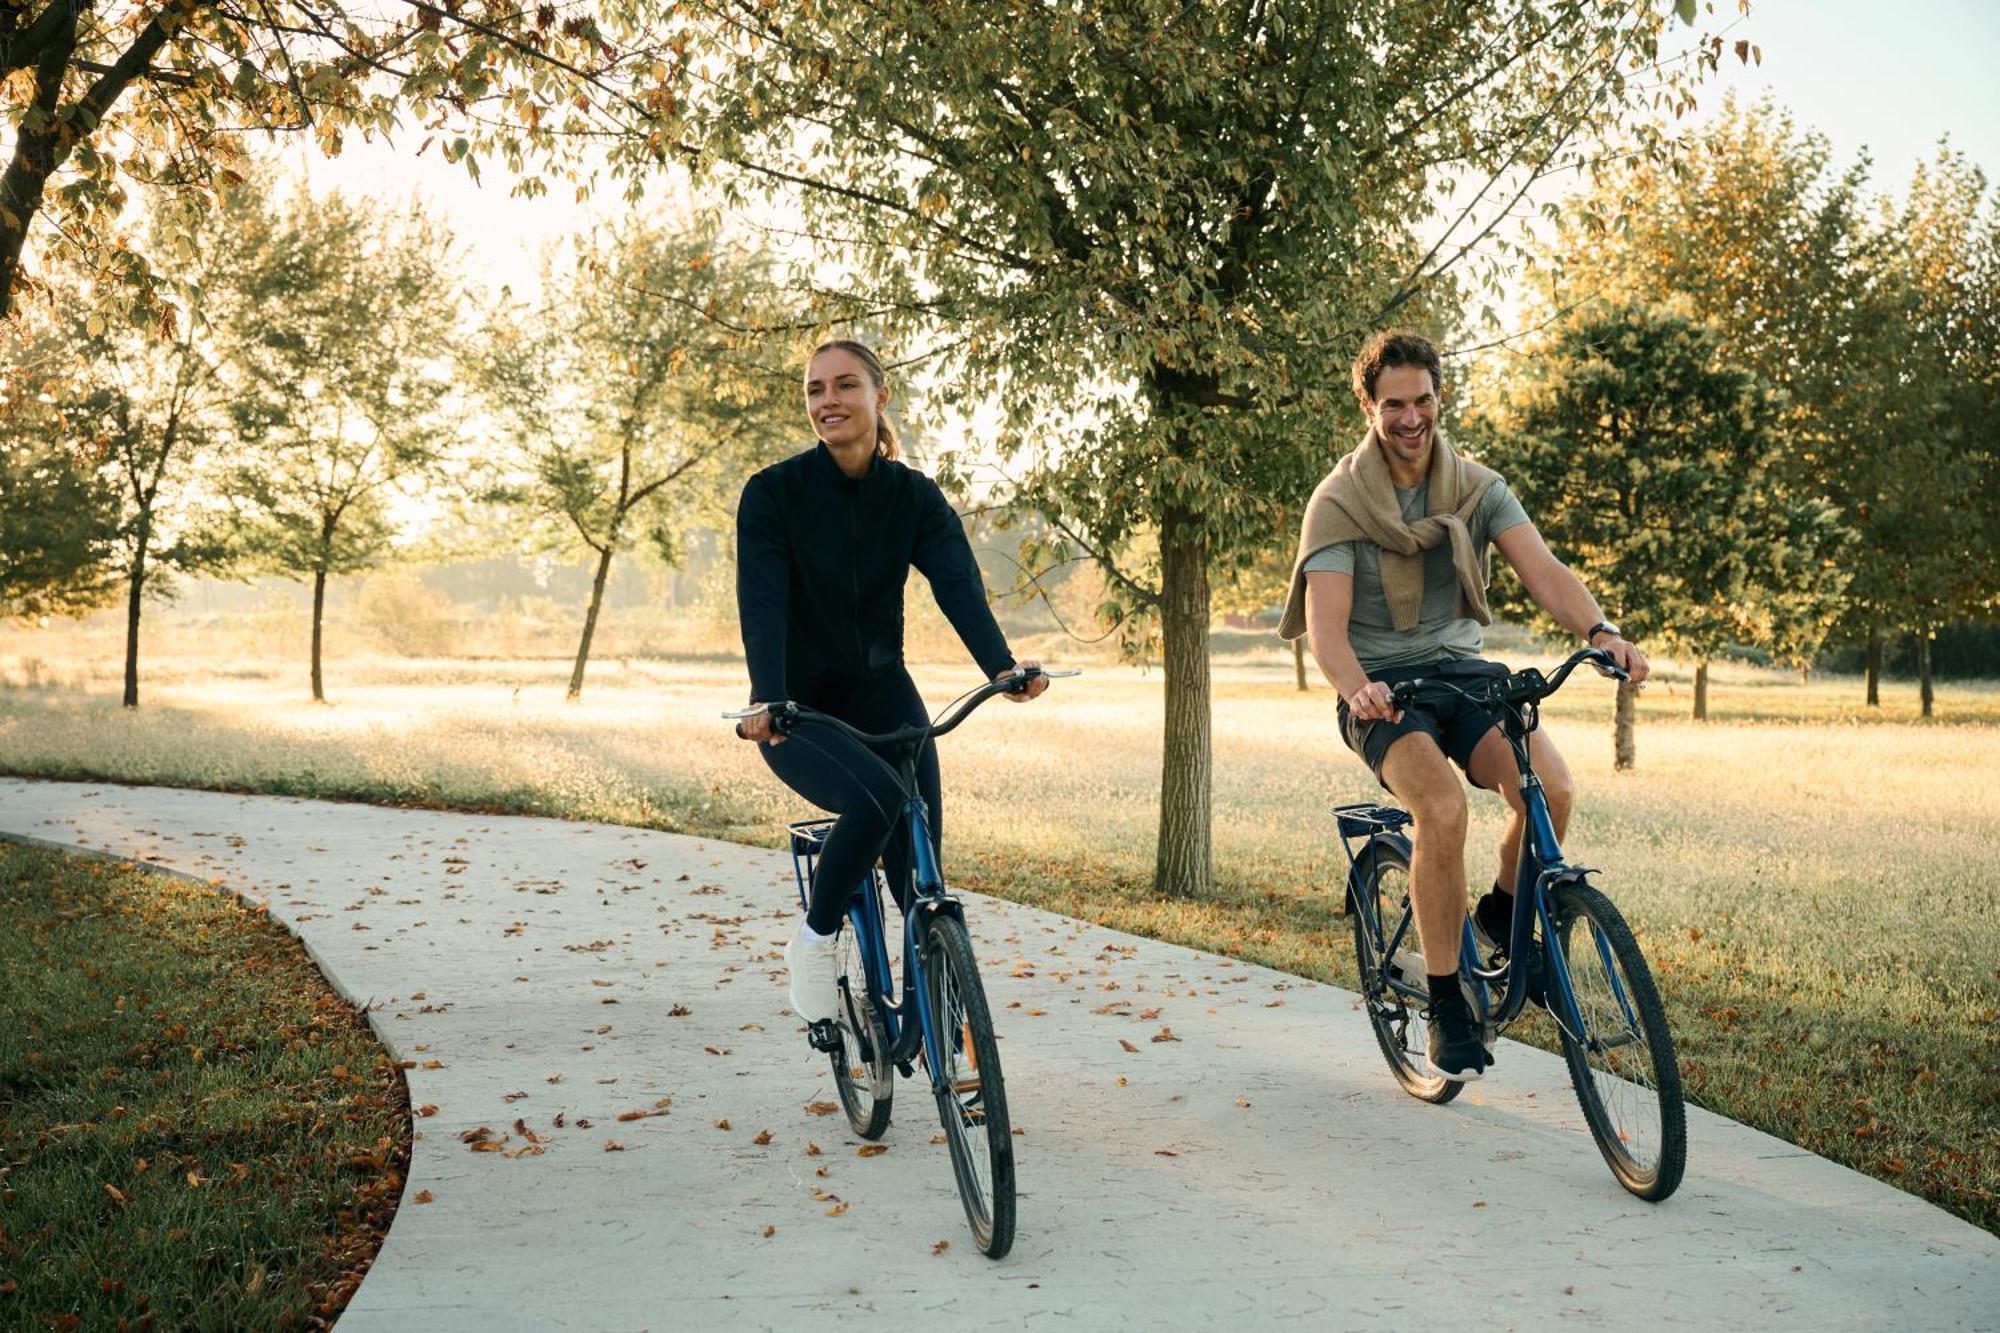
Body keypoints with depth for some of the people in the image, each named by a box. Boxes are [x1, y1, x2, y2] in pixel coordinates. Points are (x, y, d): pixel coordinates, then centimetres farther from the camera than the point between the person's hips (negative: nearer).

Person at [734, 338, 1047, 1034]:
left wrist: (1002, 666, -38)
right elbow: (763, 601, -24)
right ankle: (815, 937, -8)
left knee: (920, 848, -15)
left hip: (879, 693, 3)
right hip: (798, 709, -3)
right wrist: (767, 701, -41)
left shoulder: (914, 496, -4)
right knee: (878, 798, -32)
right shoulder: (774, 492, -12)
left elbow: (959, 583, -19)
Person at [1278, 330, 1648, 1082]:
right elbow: (1325, 623, -18)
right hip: (1384, 688, -3)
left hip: (1462, 671, 3)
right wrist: (1356, 690, -40)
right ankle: (1445, 1005, -15)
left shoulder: (1478, 488, 3)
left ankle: (1503, 917, 7)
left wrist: (1599, 630, -33)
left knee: (1551, 788, -26)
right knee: (1444, 809, -32)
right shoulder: (1339, 503, -6)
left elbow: (1541, 569, -12)